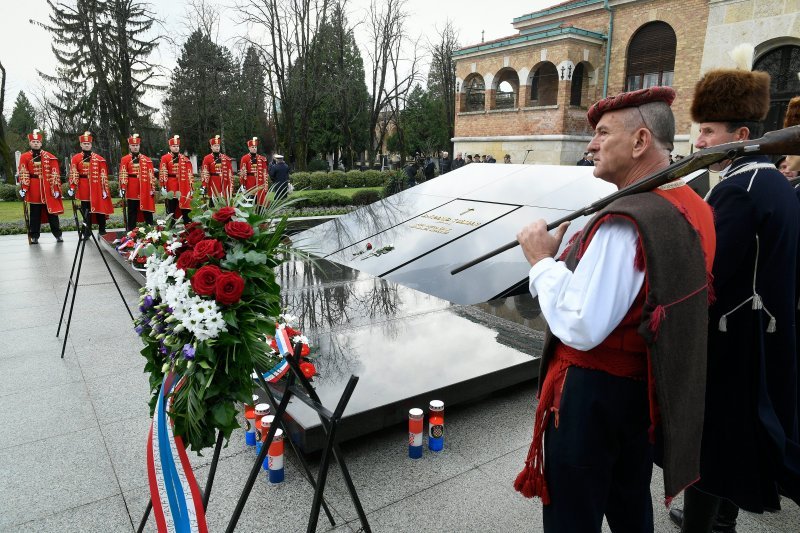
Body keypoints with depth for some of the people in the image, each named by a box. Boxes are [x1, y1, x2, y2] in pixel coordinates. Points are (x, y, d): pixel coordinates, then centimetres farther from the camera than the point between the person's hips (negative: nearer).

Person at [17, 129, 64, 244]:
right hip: (33, 189, 0)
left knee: (52, 212, 4)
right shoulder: (24, 157, 3)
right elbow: (23, 174, -2)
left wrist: (56, 189, -5)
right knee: (35, 214, 5)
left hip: (48, 188, 0)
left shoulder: (50, 157, 3)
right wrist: (23, 189, -10)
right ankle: (34, 236, 13)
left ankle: (58, 235, 11)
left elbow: (55, 174, 0)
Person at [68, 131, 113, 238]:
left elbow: (103, 175, 1)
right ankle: (87, 232, 15)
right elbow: (73, 174, -1)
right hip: (83, 188, 0)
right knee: (86, 211, 6)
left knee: (100, 209, 4)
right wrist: (72, 188, -9)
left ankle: (102, 231, 17)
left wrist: (105, 189, -3)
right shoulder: (76, 158, 3)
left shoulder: (99, 159, 3)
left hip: (97, 188, 0)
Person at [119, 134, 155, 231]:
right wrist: (123, 188, -10)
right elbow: (123, 175, -3)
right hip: (132, 190, -1)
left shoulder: (147, 160, 8)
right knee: (132, 213, 5)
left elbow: (151, 175, 6)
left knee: (148, 212, 5)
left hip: (145, 191, 2)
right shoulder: (125, 159, 3)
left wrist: (153, 188, 0)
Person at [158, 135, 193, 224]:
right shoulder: (165, 158, 0)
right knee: (171, 209, 3)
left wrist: (191, 187, 5)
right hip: (171, 186, -2)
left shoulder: (184, 159, 10)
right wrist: (163, 186, -13)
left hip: (183, 186, 3)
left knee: (185, 208, 4)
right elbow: (163, 173, -6)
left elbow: (189, 174, 9)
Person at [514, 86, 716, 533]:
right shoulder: (693, 206, 2)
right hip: (648, 388, 9)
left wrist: (542, 260, -18)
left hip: (593, 392, -9)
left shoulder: (624, 223, -27)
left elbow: (581, 329, -28)